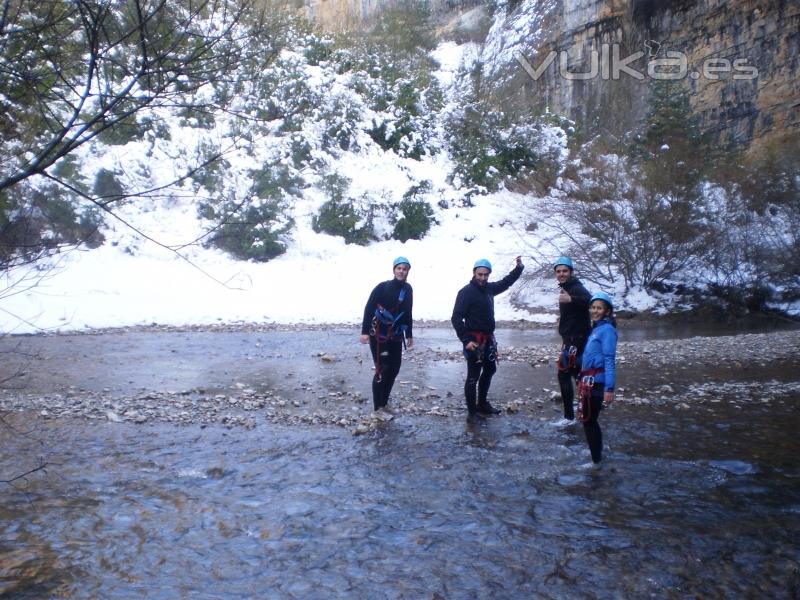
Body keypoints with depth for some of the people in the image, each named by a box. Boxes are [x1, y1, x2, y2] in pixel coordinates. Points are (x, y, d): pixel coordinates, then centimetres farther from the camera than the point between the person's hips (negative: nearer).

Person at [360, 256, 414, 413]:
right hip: (378, 335, -6)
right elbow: (369, 309, -13)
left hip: (396, 336, 6)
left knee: (394, 368, 10)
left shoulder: (408, 289, 4)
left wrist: (409, 335, 16)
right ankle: (378, 407, 4)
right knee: (382, 370, -5)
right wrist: (365, 331, -18)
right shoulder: (383, 287, -13)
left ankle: (384, 402, 26)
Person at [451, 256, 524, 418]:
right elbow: (456, 318, -18)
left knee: (490, 370, 20)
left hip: (488, 339, 9)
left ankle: (482, 404, 35)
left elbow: (506, 282, 26)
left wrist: (519, 268, 15)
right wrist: (466, 340, -25)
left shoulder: (489, 288, 6)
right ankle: (472, 412, 5)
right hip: (474, 340, -8)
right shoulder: (466, 292, -15)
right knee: (473, 376, -4)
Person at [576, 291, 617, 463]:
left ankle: (596, 459, 13)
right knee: (589, 420, 18)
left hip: (596, 382, -9)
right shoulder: (596, 328, 14)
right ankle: (596, 454, 32)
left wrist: (610, 388, -22)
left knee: (589, 420, 1)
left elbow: (609, 360, -18)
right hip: (588, 381, 9)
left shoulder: (607, 329, -12)